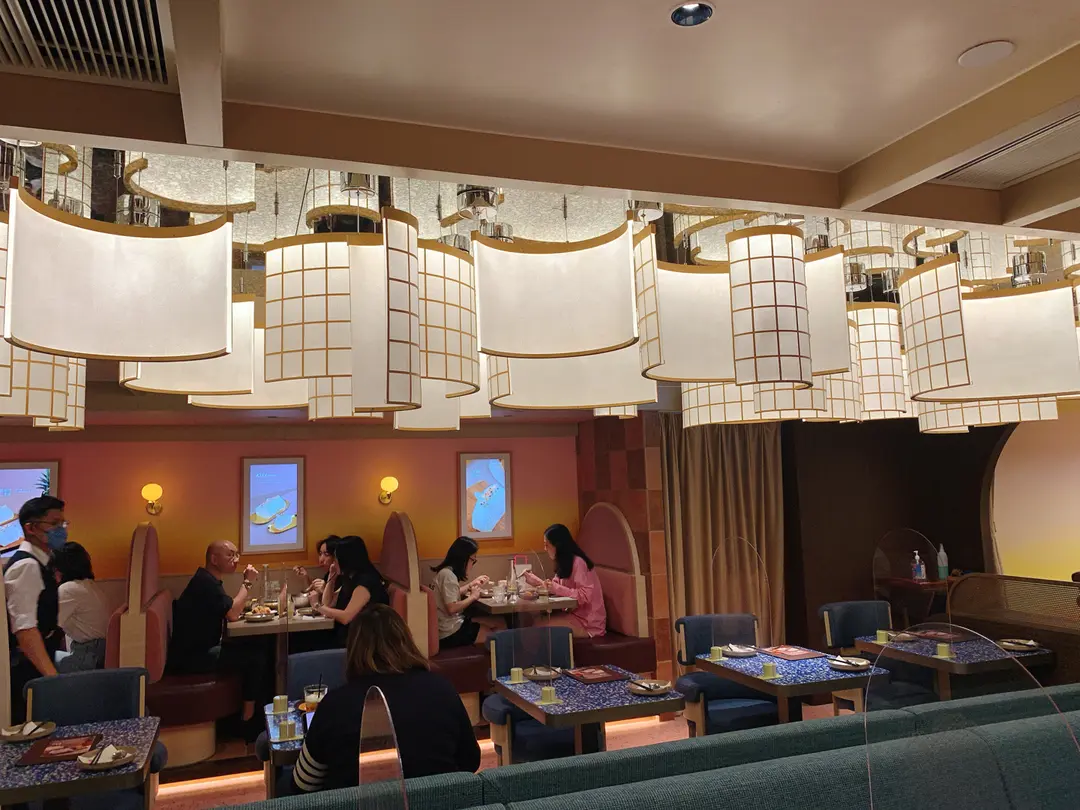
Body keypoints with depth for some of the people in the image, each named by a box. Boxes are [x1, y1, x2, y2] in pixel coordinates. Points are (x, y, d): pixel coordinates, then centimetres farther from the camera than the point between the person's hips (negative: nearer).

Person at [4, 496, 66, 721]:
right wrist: (52, 676, -29)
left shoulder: (38, 563, 11)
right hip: (26, 670, -9)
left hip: (35, 666, 9)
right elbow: (24, 629, -26)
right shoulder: (26, 567, -19)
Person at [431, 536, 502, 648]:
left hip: (452, 624, 9)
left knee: (499, 623, 11)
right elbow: (452, 608, -26)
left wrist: (472, 584, 19)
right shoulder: (448, 574, -20)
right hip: (451, 633, -9)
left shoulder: (447, 571, 9)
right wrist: (473, 597, -12)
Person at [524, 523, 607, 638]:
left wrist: (556, 589, -26)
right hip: (575, 614, 9)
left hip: (588, 622, -9)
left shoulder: (578, 562, -19)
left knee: (539, 626, -16)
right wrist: (535, 580, 12)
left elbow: (585, 596, -25)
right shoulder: (565, 563, 11)